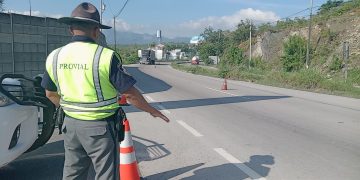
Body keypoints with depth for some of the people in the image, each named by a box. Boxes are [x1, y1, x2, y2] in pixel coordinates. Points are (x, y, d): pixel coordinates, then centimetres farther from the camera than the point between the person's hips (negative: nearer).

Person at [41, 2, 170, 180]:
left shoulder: (54, 57, -1)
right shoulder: (106, 56, -19)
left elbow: (51, 93, 11)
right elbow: (129, 93, -15)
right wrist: (151, 110, 0)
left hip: (70, 124, 6)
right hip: (100, 127, -5)